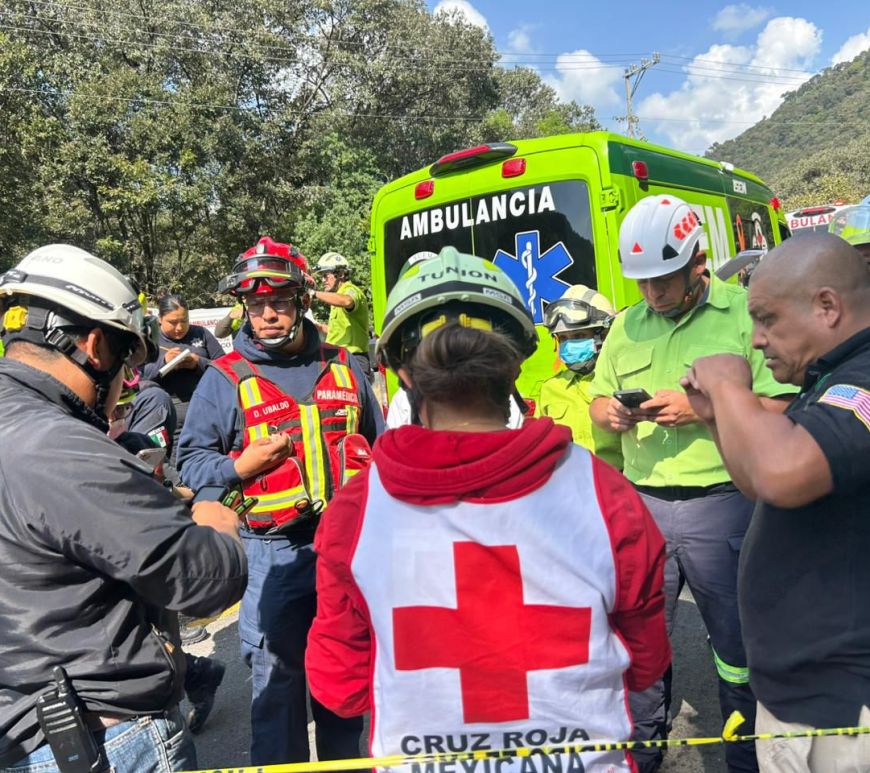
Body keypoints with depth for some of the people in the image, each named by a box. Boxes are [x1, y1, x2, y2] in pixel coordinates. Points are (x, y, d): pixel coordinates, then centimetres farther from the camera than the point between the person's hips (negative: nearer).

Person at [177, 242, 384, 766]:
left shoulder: (343, 367, 8)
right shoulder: (226, 378, -2)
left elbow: (381, 447, 16)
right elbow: (191, 462, 0)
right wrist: (241, 465, -18)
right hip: (273, 551, -3)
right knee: (277, 680, 7)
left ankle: (345, 758, 38)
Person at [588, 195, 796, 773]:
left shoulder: (747, 312, -4)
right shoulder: (628, 325, 11)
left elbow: (782, 408, -11)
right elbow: (598, 401, 17)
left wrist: (700, 409, -21)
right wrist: (610, 414, -5)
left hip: (721, 504, -4)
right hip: (642, 503, 4)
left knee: (737, 648, 12)